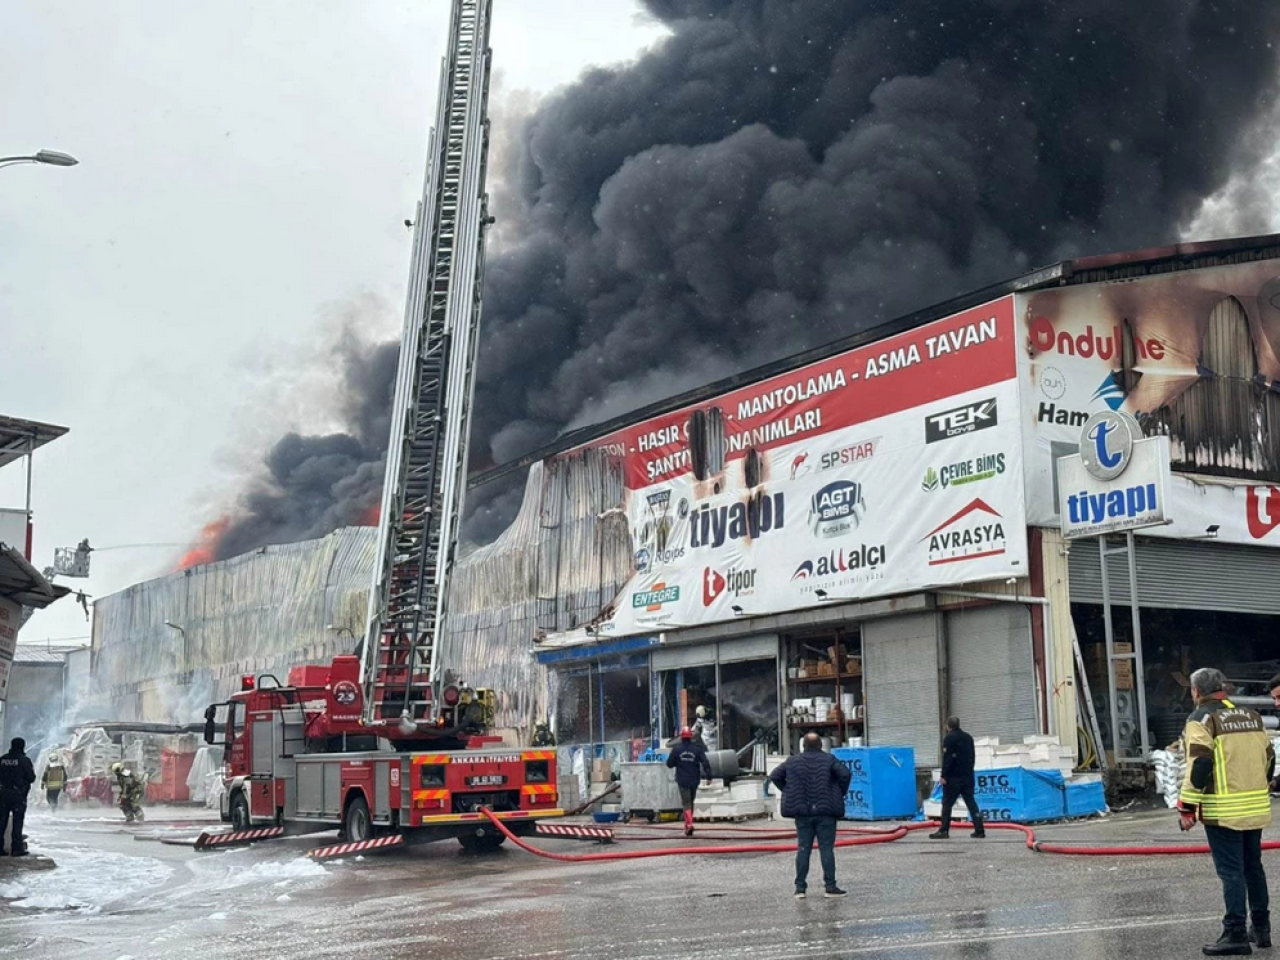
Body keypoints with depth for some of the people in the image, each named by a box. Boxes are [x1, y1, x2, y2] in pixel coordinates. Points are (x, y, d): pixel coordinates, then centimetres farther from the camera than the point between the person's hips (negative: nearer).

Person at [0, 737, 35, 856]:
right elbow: (31, 778, -9)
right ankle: (17, 848, -2)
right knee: (17, 821, 0)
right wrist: (32, 771, 11)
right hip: (19, 794, -5)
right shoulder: (24, 760, -10)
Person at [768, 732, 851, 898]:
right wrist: (841, 792, -1)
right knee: (826, 848, 1)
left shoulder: (793, 761, 6)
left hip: (802, 812, 2)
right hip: (825, 811, -2)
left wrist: (788, 791, 11)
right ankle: (830, 886, 0)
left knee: (803, 849, 7)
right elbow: (845, 774, -15)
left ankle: (800, 887, 5)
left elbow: (774, 776, 6)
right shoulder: (828, 760, -2)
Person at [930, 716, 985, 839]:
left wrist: (944, 776, -15)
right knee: (971, 803, 7)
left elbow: (947, 759, -16)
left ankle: (944, 830, -4)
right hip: (967, 776, 7)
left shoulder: (949, 738, -9)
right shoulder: (968, 737, 14)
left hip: (953, 777, -7)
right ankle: (979, 829, 2)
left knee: (947, 803, -2)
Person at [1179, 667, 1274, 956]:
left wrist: (1187, 808, -13)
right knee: (1253, 866, 18)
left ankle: (1236, 934, -4)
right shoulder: (1251, 715, 13)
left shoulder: (1201, 718, -8)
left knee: (1231, 871, -3)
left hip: (1223, 810, -7)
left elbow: (1198, 766, -17)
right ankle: (1261, 928, 26)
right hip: (1256, 808, 7)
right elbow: (1268, 758, 16)